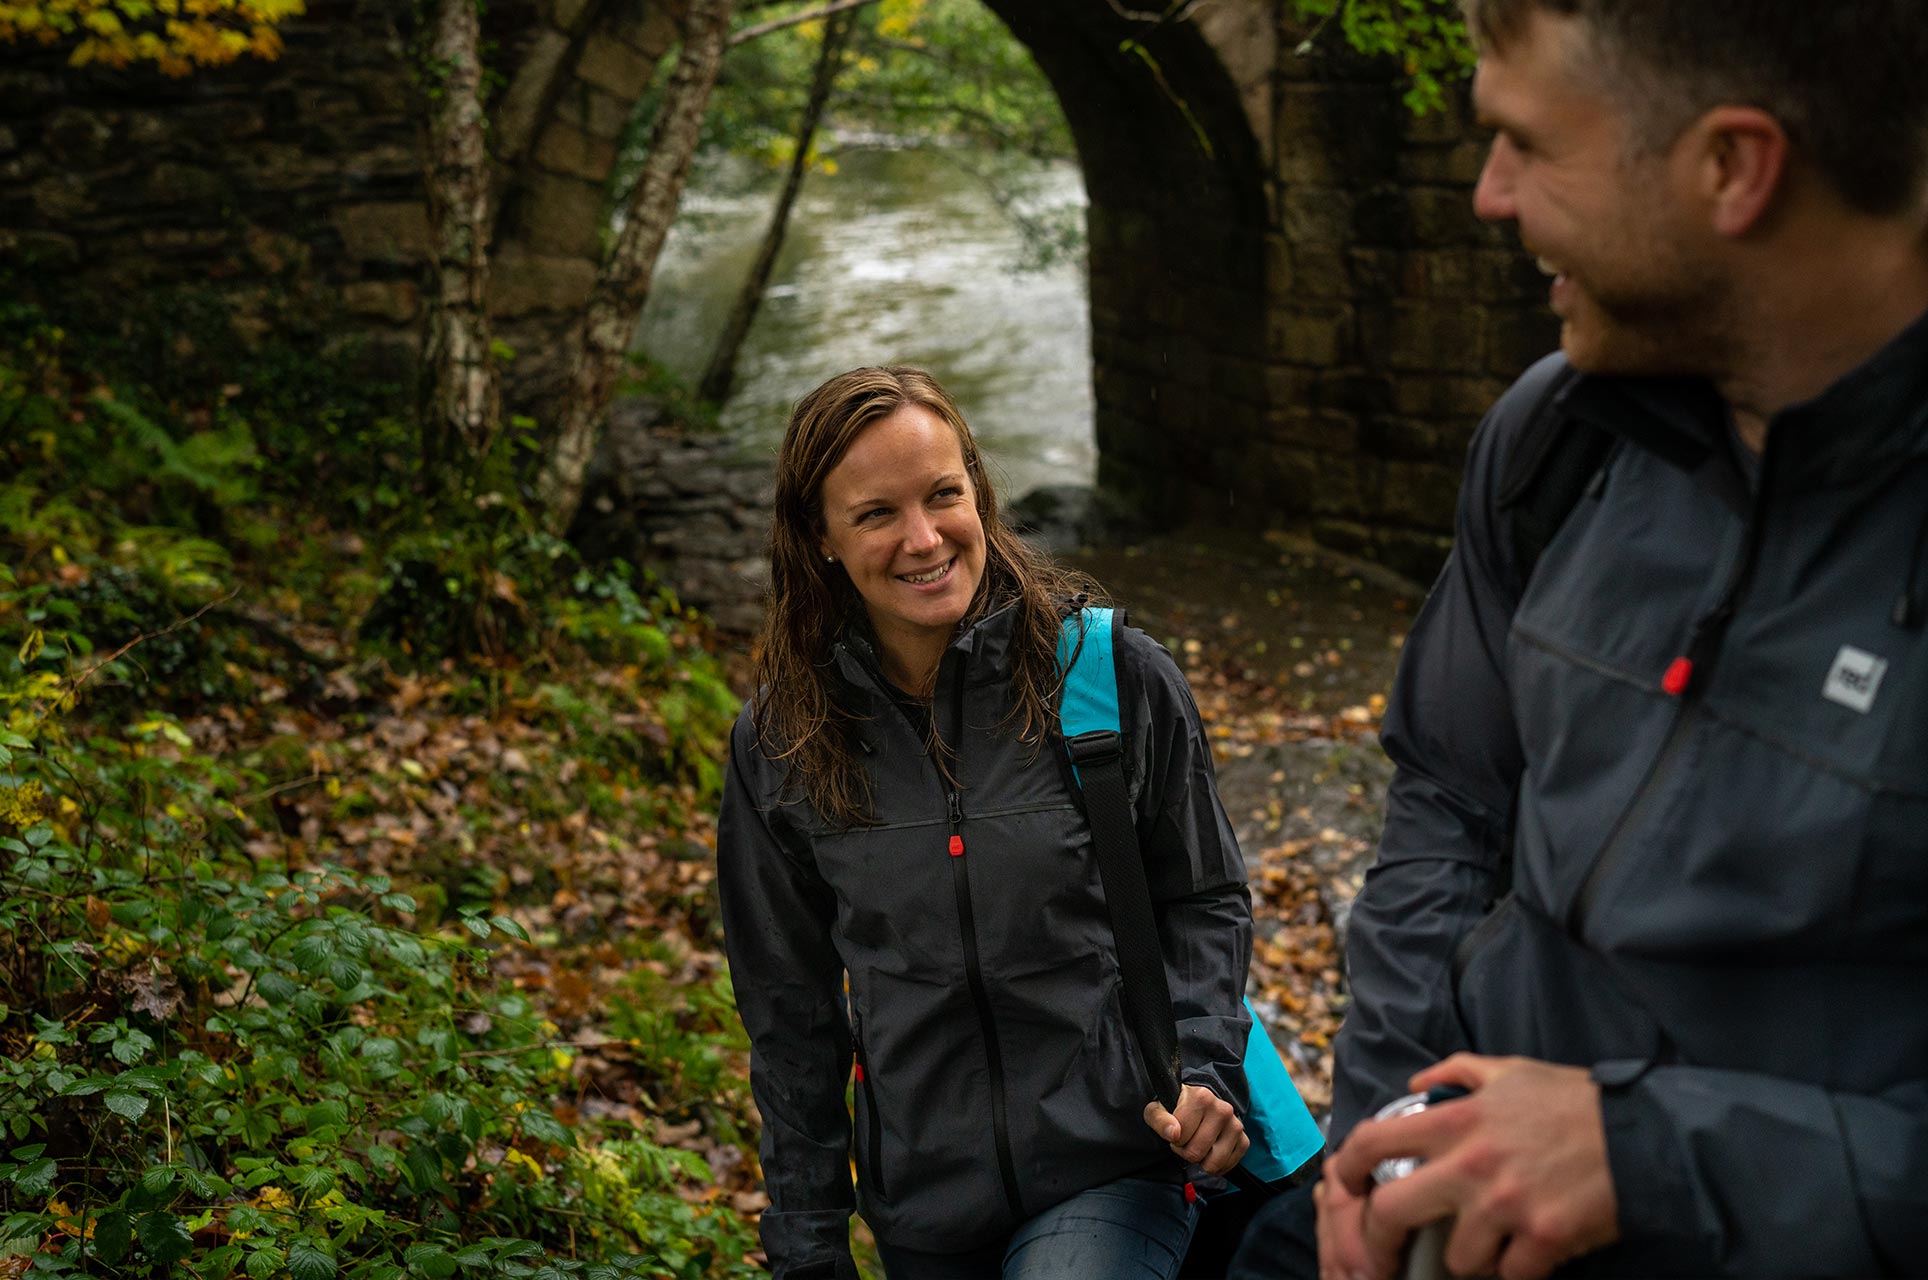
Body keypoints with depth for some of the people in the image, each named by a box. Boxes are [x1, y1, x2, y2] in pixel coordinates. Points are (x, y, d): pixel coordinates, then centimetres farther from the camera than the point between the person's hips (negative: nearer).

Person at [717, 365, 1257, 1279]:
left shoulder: (1114, 674, -7)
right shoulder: (778, 744, -2)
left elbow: (1204, 901, 5)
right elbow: (789, 1009, 6)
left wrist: (1205, 1065, -12)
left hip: (1112, 1175, -2)